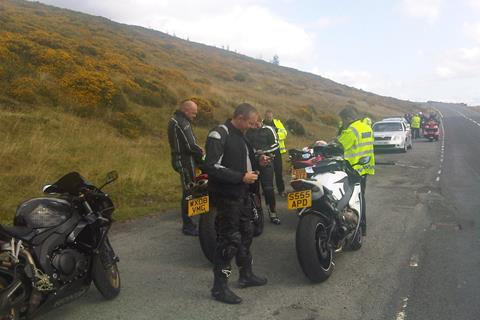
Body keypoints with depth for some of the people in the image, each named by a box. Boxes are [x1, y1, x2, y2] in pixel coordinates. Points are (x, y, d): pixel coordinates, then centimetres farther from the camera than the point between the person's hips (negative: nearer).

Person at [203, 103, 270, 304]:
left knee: (246, 235, 18)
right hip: (226, 196, -10)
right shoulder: (219, 135, -16)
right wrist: (242, 177, -24)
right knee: (229, 240, -6)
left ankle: (246, 275, 35)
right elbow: (211, 167, -25)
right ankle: (219, 287, 6)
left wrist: (257, 162, 4)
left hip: (241, 194, 10)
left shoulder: (241, 136, 13)